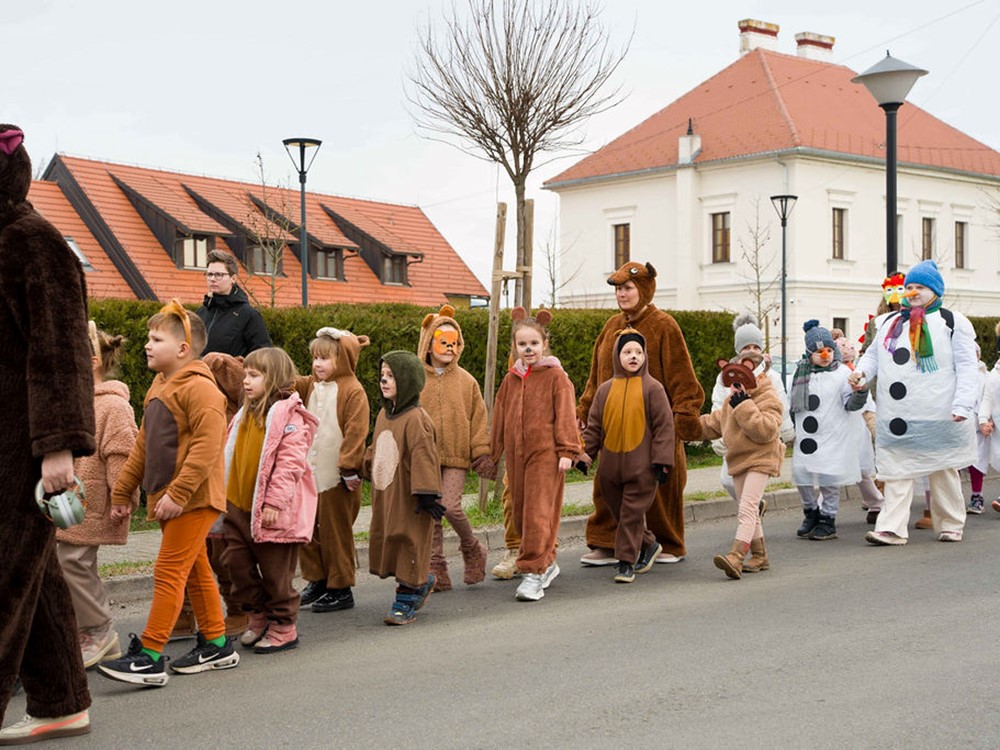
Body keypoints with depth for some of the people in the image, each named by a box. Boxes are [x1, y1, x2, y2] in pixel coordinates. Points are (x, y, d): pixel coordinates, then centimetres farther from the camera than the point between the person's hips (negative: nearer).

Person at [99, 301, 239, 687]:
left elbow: (207, 446, -24)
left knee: (169, 571, -10)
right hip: (167, 498, 10)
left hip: (194, 499, -10)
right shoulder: (157, 389, 17)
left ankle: (149, 657, -8)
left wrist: (178, 492, -26)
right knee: (195, 570, 15)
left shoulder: (199, 388, -14)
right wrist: (122, 491, 19)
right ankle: (216, 645, 25)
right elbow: (143, 445, 21)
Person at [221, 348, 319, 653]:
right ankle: (259, 616, 28)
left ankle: (283, 628, 17)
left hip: (269, 512, -8)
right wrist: (226, 496, 16)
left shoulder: (288, 415, -14)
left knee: (275, 571, 3)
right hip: (239, 507, 8)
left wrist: (274, 502, -23)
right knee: (237, 562, 11)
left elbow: (291, 462, -21)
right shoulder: (246, 414, 13)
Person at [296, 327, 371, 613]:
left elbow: (356, 433, -17)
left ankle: (340, 589, 12)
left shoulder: (353, 391, -12)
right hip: (310, 474, 7)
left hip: (337, 477, -7)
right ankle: (317, 581, 27)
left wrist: (349, 469, -19)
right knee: (308, 530, 12)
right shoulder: (311, 386, 12)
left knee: (336, 533, 2)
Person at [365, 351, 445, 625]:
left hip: (409, 497, -9)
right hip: (384, 495, 9)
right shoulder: (383, 415, 9)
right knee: (386, 541, 14)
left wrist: (426, 494, -22)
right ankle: (421, 582, 33)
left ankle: (406, 599, 11)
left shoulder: (415, 418, -18)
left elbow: (423, 457, -20)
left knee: (408, 543, -1)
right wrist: (369, 470, 25)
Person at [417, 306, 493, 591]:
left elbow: (478, 419, 7)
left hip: (455, 457, -1)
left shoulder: (466, 381, 4)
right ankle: (437, 570, 13)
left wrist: (482, 453, 2)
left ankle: (472, 548, 12)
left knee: (451, 507, -16)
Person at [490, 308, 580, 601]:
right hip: (516, 453, 6)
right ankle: (547, 563, 27)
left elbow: (565, 414, -6)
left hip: (545, 453, -6)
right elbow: (499, 418, 17)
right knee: (520, 513, 10)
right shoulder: (511, 379, 12)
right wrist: (491, 454, 18)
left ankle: (533, 572, -7)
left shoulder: (555, 376, -3)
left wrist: (567, 451, -12)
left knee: (539, 513, -10)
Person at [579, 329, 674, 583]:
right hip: (610, 464, 5)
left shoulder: (652, 388, -2)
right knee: (619, 512, 12)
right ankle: (649, 545, 33)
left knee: (632, 513, -3)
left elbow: (664, 426, -4)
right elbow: (594, 425, 13)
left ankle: (626, 562, 4)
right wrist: (585, 452, 4)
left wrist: (662, 461, -8)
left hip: (641, 466, -4)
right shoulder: (606, 389, 8)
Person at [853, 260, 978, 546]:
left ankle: (951, 525, 22)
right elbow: (873, 354, 21)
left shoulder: (952, 321, 0)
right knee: (896, 470, -1)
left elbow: (966, 366, -5)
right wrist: (861, 372, -2)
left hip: (937, 415, -4)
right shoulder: (889, 323, 16)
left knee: (943, 470, 8)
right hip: (896, 415, 4)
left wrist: (962, 405, -15)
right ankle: (892, 528, -3)